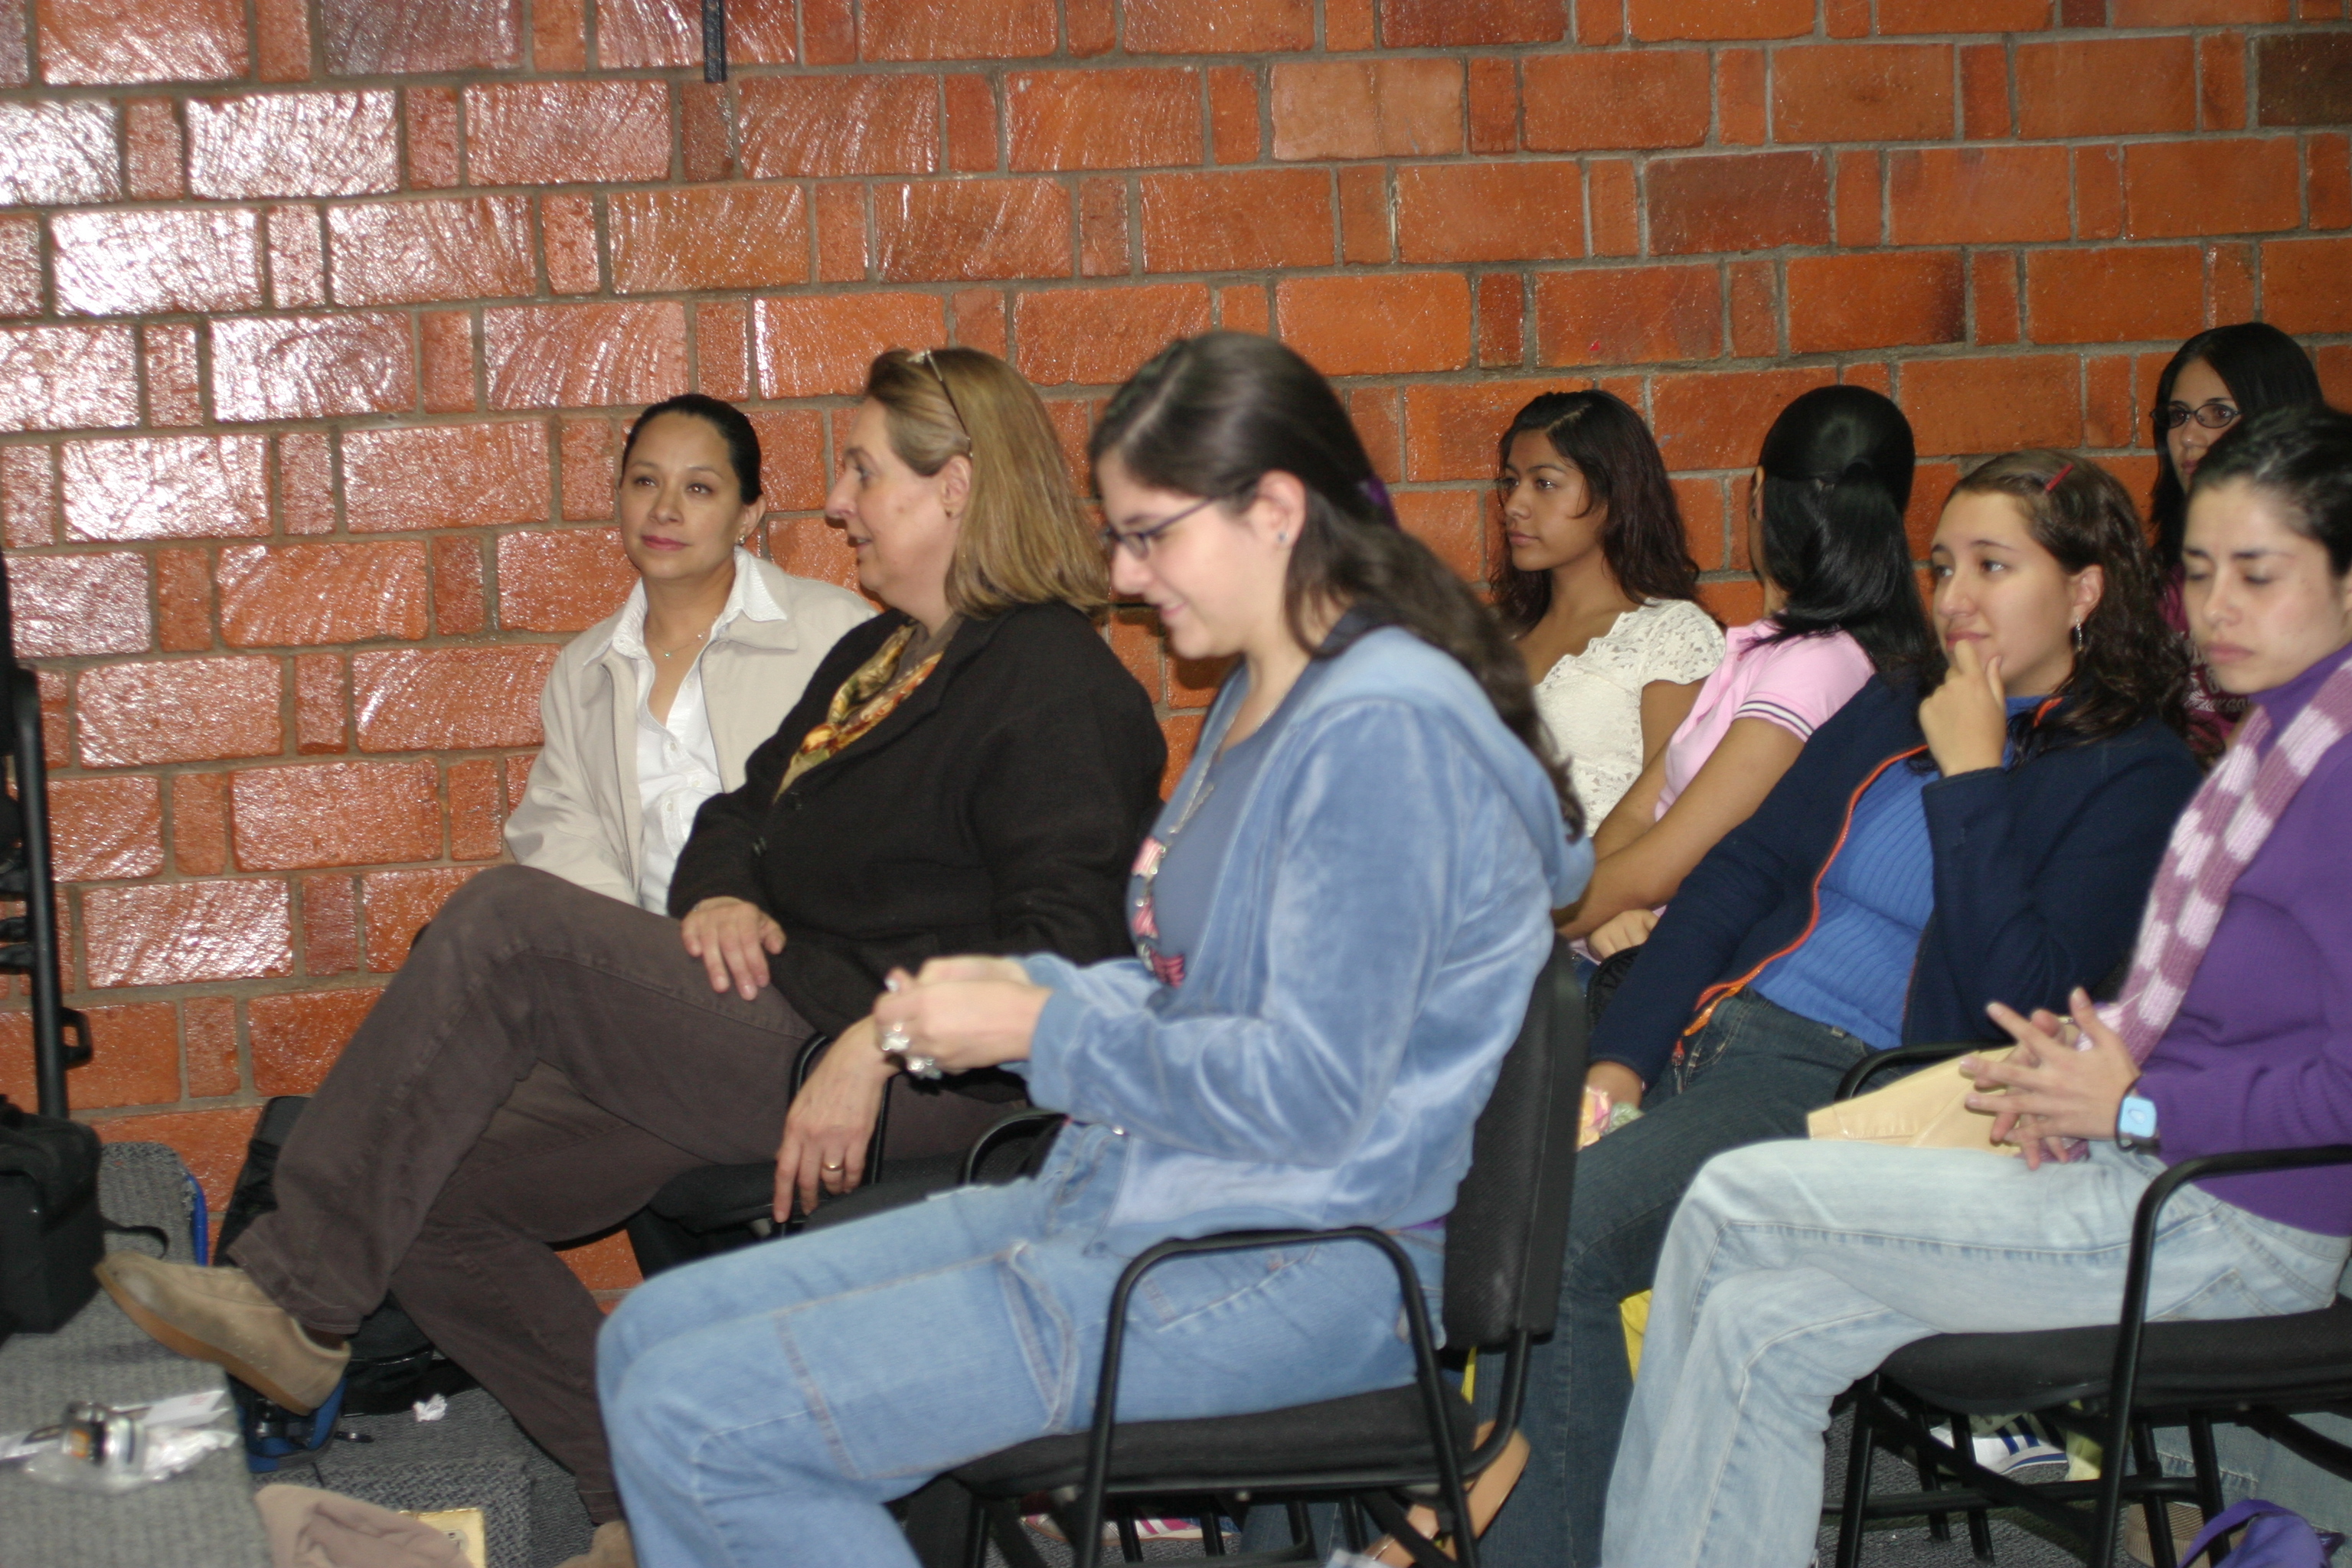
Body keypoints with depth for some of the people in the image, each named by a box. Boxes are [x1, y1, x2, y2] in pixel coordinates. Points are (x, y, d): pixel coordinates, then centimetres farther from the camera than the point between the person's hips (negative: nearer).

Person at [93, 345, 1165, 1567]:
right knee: (436, 1198, 1)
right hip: (777, 1030, 11)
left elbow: (1063, 943, -19)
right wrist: (718, 896, 1)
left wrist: (880, 1048, -29)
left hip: (905, 1091, -10)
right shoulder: (876, 657, 23)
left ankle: (294, 1305, -12)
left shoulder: (1057, 686, -8)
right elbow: (739, 814, 25)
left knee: (506, 924, -21)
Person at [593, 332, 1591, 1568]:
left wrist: (1044, 1031, -12)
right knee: (653, 1332, 6)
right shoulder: (1262, 700, 15)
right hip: (1119, 1196, 10)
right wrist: (1029, 985, 5)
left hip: (1291, 1269, -10)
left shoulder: (1384, 727, -18)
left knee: (698, 1422, -17)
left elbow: (1306, 1092, -22)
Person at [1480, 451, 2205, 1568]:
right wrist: (1618, 1057, 0)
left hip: (1853, 1089, -6)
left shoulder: (2138, 775, 1)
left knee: (1556, 1233, -28)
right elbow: (1740, 871, 13)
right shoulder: (1894, 710, 20)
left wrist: (1971, 776, -7)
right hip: (1715, 1026, 7)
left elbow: (2016, 996, -12)